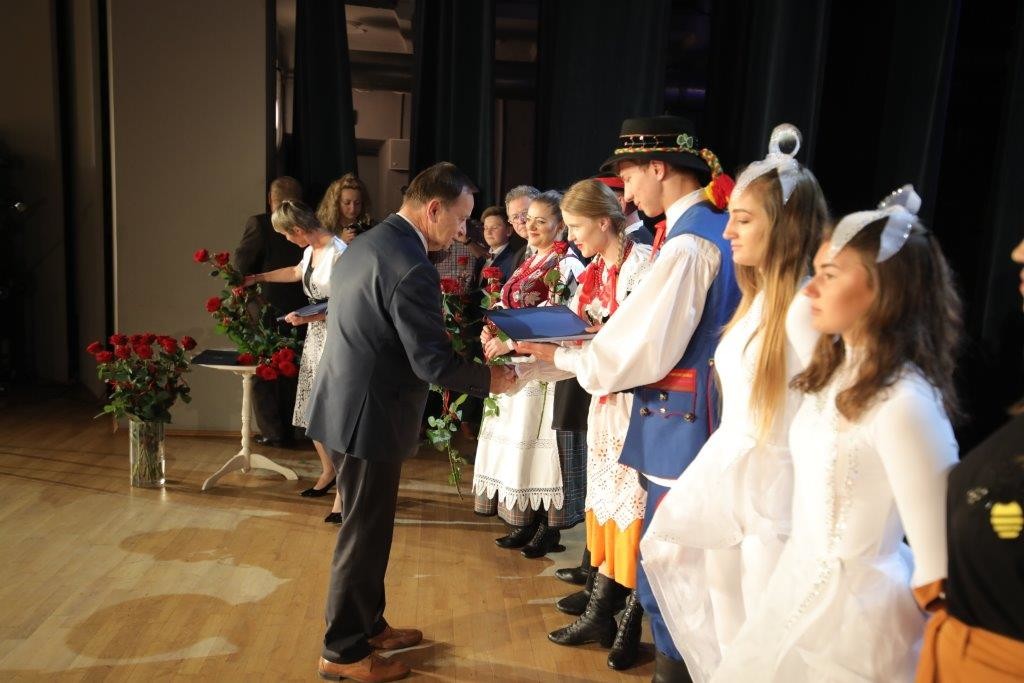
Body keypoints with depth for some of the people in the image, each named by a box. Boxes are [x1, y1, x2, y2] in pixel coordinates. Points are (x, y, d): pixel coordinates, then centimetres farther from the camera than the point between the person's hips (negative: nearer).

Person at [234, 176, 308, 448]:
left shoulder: (258, 224, -14)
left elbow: (241, 265, -13)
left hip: (264, 311, -4)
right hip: (297, 311, 4)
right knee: (289, 372, 18)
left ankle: (272, 432, 13)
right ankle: (289, 430, 27)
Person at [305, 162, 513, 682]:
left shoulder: (365, 244, 9)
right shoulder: (411, 266, -22)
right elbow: (433, 362, -23)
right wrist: (490, 379, -7)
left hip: (346, 406, 10)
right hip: (368, 416, -10)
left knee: (366, 528, 21)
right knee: (364, 535, 5)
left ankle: (368, 625, 36)